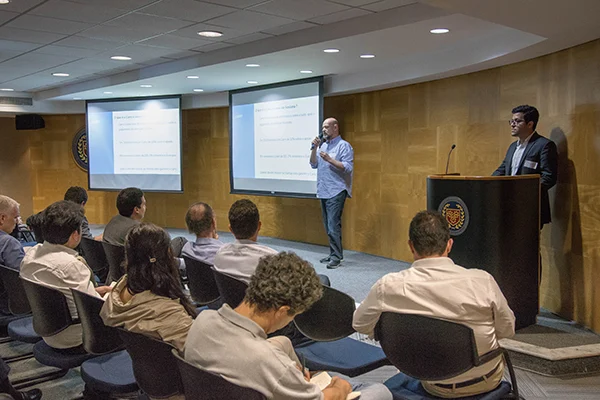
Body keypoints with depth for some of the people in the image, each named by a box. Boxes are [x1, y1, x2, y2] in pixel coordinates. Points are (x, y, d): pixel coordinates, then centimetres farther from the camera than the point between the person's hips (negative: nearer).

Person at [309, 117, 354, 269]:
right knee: (328, 226, 11)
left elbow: (348, 167, -14)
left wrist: (330, 160, -20)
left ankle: (336, 257, -7)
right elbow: (313, 165, 11)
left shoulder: (344, 146, -6)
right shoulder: (322, 145, 15)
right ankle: (334, 254, 20)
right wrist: (314, 148, -2)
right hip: (323, 192, 8)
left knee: (333, 225, -12)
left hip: (336, 192, -8)